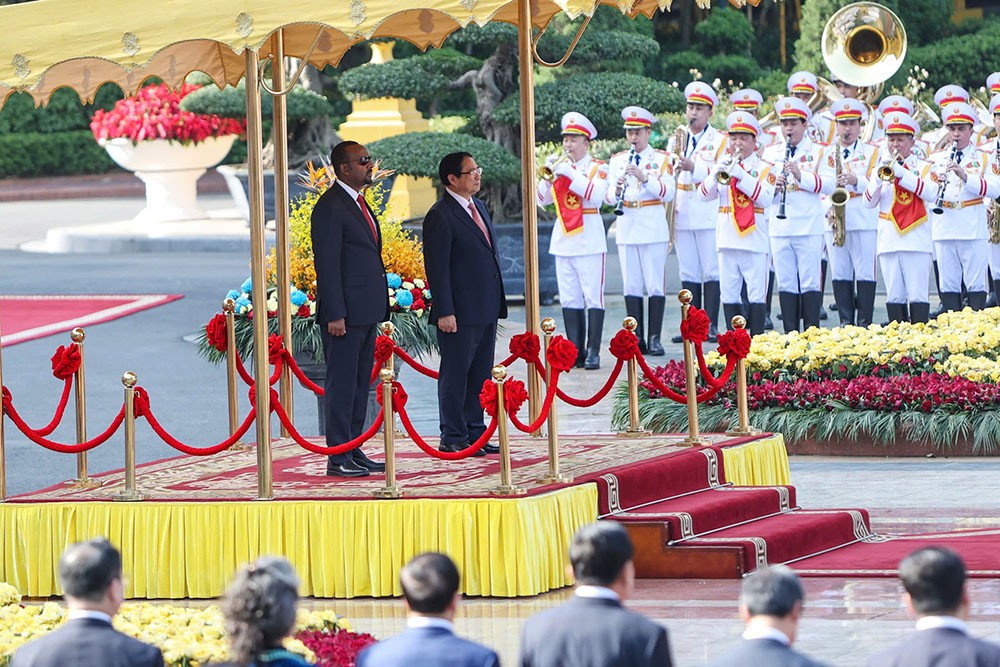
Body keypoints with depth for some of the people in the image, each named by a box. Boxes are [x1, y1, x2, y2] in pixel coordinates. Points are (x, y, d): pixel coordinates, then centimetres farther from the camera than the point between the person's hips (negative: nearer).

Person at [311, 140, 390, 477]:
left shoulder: (359, 203, 17)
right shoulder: (330, 207, -12)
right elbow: (327, 264, -16)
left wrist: (379, 308, 18)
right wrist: (334, 314, -20)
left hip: (366, 312, 10)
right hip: (345, 314, -10)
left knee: (360, 384, 12)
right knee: (342, 384, -6)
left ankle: (354, 452, 17)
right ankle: (338, 458, -4)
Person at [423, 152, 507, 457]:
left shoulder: (478, 207, 15)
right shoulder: (441, 216, -13)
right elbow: (437, 268, -15)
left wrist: (497, 303, 20)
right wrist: (444, 312, -19)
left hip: (486, 309, 9)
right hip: (460, 312, -9)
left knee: (480, 374, 13)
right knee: (455, 375, -1)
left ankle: (474, 432, 20)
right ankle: (453, 438, 4)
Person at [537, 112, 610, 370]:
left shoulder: (597, 168, 1)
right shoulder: (559, 166, 12)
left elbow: (596, 195, -18)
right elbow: (542, 199, 8)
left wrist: (570, 174, -20)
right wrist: (548, 175, -9)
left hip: (589, 239, -5)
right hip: (564, 239, 5)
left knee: (593, 298, -5)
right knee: (569, 299, 4)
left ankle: (593, 352, -4)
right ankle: (576, 351, 7)